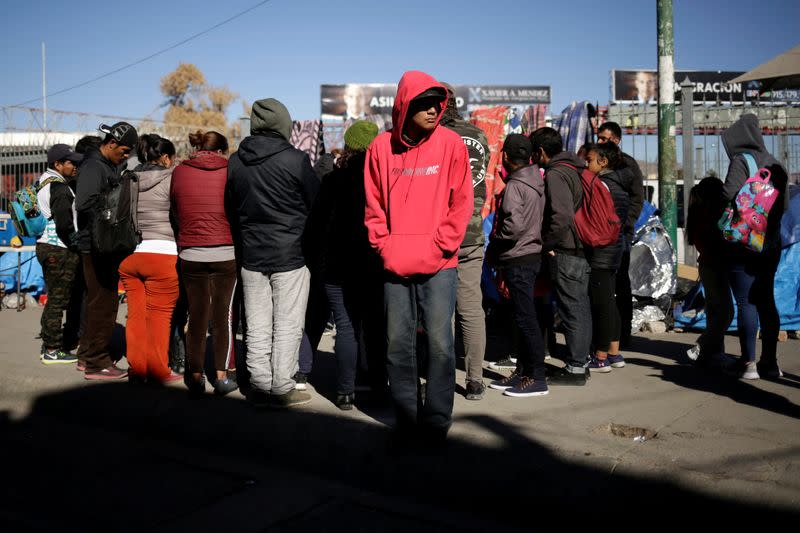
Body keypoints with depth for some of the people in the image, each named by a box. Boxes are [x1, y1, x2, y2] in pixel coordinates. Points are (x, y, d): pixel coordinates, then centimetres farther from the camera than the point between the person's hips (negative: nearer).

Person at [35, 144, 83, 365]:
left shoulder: (44, 183, 16)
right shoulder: (59, 187, -16)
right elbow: (63, 224, -25)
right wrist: (76, 244, -11)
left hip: (46, 246, 10)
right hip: (59, 251, -10)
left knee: (54, 299, 17)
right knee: (58, 299, -4)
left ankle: (49, 345, 24)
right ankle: (52, 350, 2)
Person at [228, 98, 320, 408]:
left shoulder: (235, 162, 3)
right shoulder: (295, 160, -12)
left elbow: (232, 206, 12)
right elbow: (317, 203, -3)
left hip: (251, 255, 5)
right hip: (290, 254, -5)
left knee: (257, 326, 11)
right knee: (287, 325, 3)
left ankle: (260, 385, 17)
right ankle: (282, 388, 7)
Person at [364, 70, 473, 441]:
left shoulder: (450, 143, -1)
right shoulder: (382, 147, 4)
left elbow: (461, 203, -1)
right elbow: (373, 205, 9)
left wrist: (439, 246, -8)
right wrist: (384, 247, -1)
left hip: (439, 265, -2)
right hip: (395, 266, 2)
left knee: (440, 343, -1)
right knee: (398, 344, 8)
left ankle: (437, 418, 12)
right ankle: (406, 416, 22)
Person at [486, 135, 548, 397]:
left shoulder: (514, 186, -16)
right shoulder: (537, 183, 11)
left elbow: (514, 225, -26)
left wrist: (493, 245, -9)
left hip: (517, 259, -9)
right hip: (532, 254, 9)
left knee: (525, 318, -5)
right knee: (525, 317, 14)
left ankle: (537, 378, 0)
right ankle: (522, 371, 22)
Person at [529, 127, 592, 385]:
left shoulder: (555, 174, -14)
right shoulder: (574, 170, 15)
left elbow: (562, 217, -26)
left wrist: (545, 243, -13)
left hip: (565, 252, -9)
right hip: (581, 249, 9)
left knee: (571, 310, -4)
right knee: (581, 308, 14)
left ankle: (575, 368, 2)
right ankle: (581, 361, 24)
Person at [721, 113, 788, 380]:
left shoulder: (741, 160, -10)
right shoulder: (774, 163, 11)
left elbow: (730, 195, -21)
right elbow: (784, 203, 14)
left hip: (744, 243, -7)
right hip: (771, 244, 7)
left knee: (745, 303, -3)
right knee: (766, 302, 11)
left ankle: (748, 363, -1)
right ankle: (770, 362, 15)